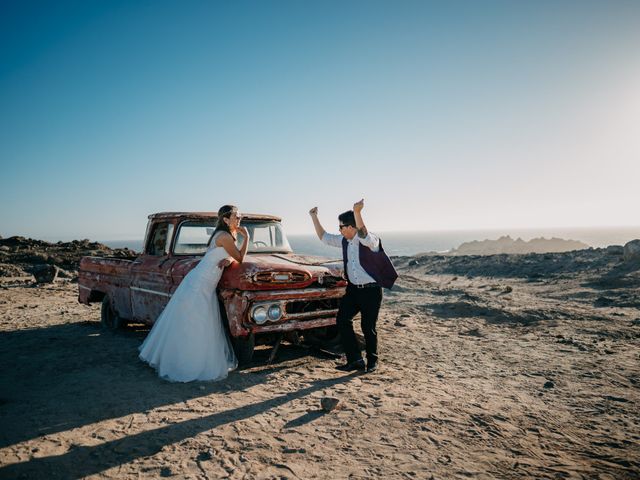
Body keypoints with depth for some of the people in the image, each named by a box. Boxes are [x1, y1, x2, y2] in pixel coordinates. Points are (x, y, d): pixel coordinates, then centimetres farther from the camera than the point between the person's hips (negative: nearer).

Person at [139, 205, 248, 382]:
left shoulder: (227, 235, 13)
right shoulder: (225, 237, -15)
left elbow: (233, 257, 19)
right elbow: (240, 258, -8)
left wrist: (228, 259, -3)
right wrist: (246, 237, -2)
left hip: (206, 287, 9)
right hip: (199, 284, -9)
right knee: (193, 328, -2)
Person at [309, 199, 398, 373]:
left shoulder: (370, 241, -15)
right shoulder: (344, 241, 7)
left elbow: (362, 234, -38)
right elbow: (324, 237, 16)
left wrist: (357, 212, -50)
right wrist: (314, 217, 12)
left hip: (371, 290, -6)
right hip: (353, 289, 7)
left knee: (368, 326, 0)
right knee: (342, 319, -5)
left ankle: (372, 361, 23)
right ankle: (355, 360, 2)